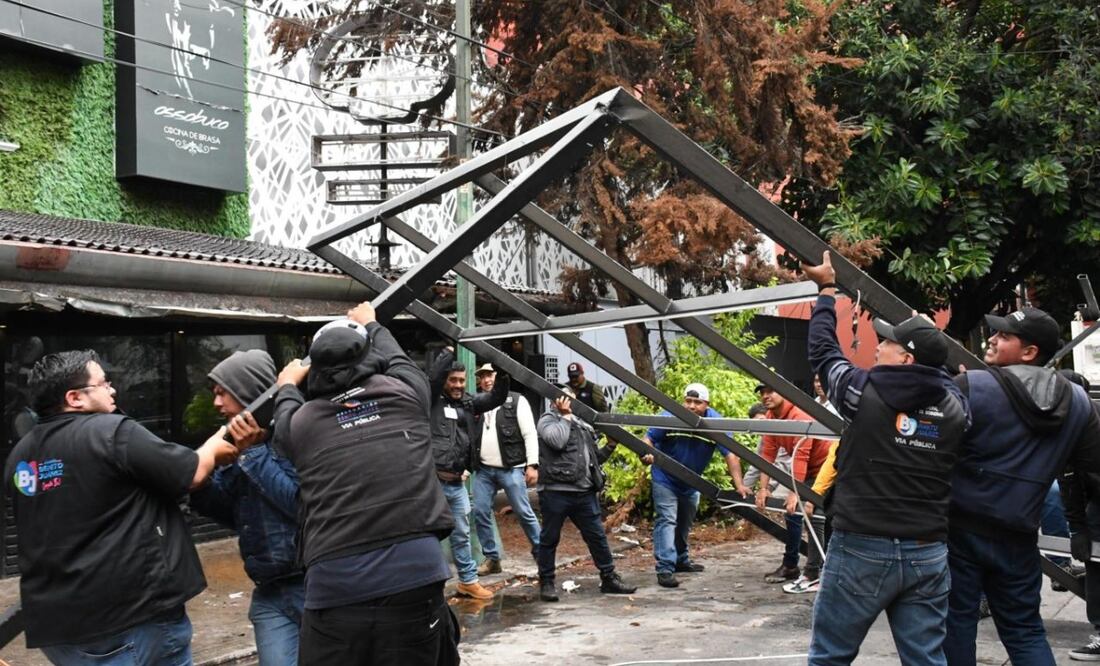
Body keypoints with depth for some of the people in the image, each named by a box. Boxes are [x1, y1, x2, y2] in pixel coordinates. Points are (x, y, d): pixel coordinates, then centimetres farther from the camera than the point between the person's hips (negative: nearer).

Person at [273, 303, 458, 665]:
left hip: (333, 583, 0)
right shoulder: (405, 393, 7)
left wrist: (287, 388, 53)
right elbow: (396, 360, 30)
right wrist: (371, 326, 48)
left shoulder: (301, 422, 8)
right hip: (416, 570, 0)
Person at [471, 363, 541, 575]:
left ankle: (540, 553, 12)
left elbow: (530, 434, -6)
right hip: (484, 470, 5)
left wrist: (532, 465, -12)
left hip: (511, 469, -5)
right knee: (480, 513, 2)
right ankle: (491, 558, 12)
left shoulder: (516, 401, -1)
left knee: (524, 512, -1)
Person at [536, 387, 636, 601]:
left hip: (584, 492, 6)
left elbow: (593, 459, 25)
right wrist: (565, 416, -6)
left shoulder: (582, 425, 22)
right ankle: (546, 583, 13)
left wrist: (610, 446, 10)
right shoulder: (547, 420, 2)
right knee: (550, 538, 2)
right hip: (555, 491, -6)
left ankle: (609, 579, 15)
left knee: (597, 536, 7)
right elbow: (556, 440, -18)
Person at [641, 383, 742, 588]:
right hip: (665, 479, -4)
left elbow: (730, 455, -23)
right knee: (667, 521, -14)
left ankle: (681, 560, 41)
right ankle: (665, 569, -15)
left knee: (685, 523, 21)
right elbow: (648, 439, -18)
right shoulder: (669, 417, -25)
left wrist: (739, 484, -29)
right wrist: (646, 453, -41)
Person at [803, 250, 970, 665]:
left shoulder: (864, 393, -9)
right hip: (928, 553, 4)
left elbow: (823, 351, 8)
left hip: (862, 549, -4)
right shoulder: (955, 406, -1)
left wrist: (826, 290, 21)